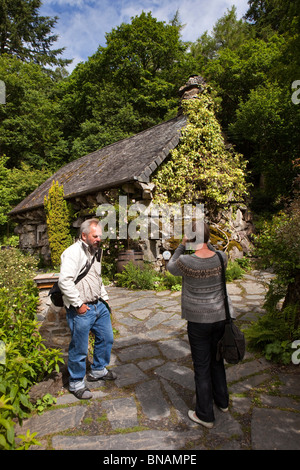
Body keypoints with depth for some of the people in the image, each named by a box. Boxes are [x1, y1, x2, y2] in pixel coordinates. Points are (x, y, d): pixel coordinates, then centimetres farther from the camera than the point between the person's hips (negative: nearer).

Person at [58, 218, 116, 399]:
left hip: (99, 305, 9)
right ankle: (76, 383, 28)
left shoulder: (96, 251, 13)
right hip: (82, 310, -9)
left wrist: (104, 297, 17)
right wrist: (78, 304, -21)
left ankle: (98, 370, 41)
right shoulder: (73, 252, -17)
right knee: (79, 349, 5)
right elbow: (65, 281, -27)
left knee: (106, 338, 19)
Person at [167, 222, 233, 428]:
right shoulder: (221, 258, -9)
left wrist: (182, 245, 1)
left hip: (198, 322, -4)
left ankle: (205, 415, 25)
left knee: (202, 367, 10)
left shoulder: (186, 262, -20)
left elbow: (170, 267, 2)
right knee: (217, 360, 24)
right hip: (220, 318, 5)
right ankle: (222, 401, 44)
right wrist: (206, 242, 7)